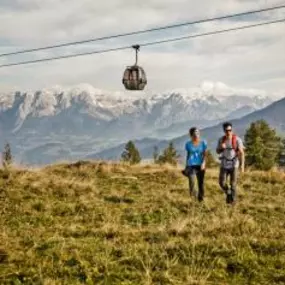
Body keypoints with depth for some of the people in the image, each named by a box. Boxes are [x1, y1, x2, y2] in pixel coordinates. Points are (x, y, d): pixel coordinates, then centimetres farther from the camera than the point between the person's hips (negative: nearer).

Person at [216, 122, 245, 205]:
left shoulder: (237, 139, -12)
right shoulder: (221, 140, -1)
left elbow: (241, 153, -13)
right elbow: (218, 152, 7)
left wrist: (242, 164, -21)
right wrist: (221, 148, -16)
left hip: (234, 164, -3)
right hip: (224, 164, 3)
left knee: (233, 184, -2)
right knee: (222, 183, -4)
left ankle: (232, 201, 13)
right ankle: (228, 193, 25)